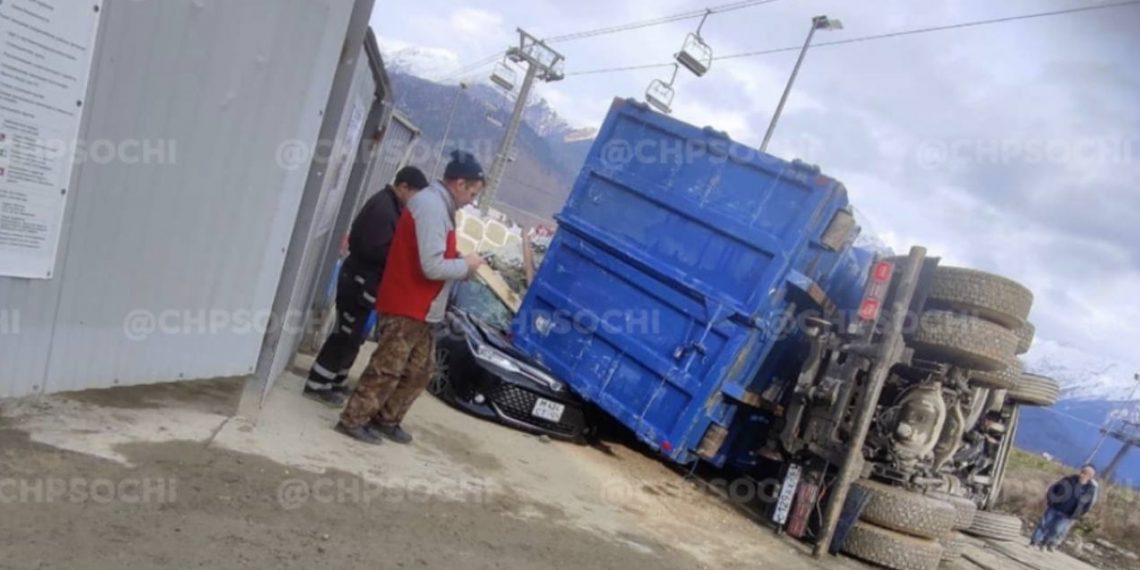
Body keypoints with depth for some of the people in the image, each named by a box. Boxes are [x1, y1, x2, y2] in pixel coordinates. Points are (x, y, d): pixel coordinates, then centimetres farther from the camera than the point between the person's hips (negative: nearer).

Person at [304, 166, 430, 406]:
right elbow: (375, 249, -25)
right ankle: (318, 384, 3)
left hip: (366, 280, 10)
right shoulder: (382, 207, -18)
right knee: (347, 335, -5)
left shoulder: (391, 206, 14)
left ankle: (335, 382, 25)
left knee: (352, 336, 16)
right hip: (360, 280, -10)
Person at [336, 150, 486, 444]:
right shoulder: (432, 206, -20)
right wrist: (466, 265, -10)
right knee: (387, 368, -2)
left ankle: (386, 420, 27)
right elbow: (432, 267, -25)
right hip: (406, 308, -10)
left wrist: (460, 263, 3)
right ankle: (353, 420, 10)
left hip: (419, 309, 10)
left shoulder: (436, 203, 13)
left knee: (420, 370, 16)